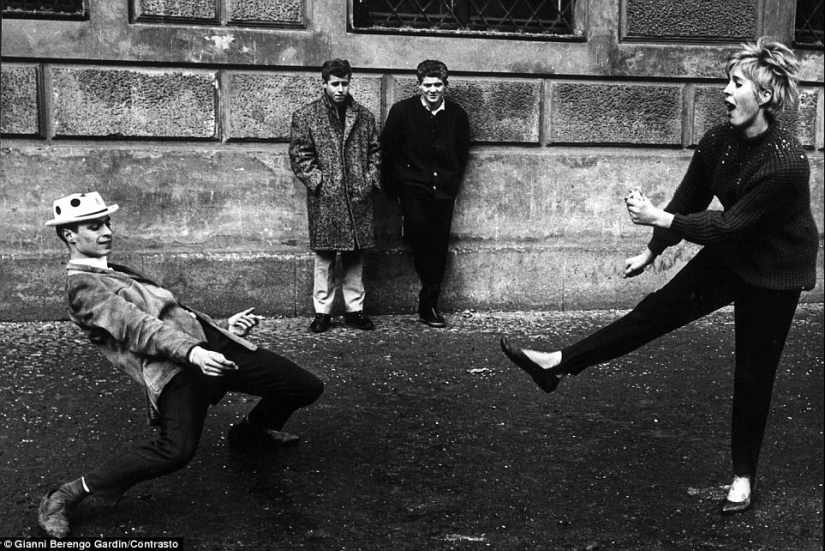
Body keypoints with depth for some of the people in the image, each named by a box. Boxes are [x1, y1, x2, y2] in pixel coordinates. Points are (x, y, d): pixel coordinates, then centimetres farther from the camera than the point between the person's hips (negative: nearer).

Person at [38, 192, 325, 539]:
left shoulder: (118, 273, 27)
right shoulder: (81, 286, -2)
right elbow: (135, 327, -17)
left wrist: (225, 325, 13)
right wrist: (192, 353, -31)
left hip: (211, 341, 9)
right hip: (173, 366, -9)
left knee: (308, 387, 8)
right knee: (177, 449, -32)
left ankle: (250, 433, 37)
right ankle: (66, 497, -13)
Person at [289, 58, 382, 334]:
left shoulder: (364, 116, 11)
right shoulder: (306, 116, 2)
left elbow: (374, 152, 13)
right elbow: (299, 155, -1)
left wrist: (371, 179, 1)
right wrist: (317, 180, -10)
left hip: (358, 198, 3)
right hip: (324, 199, -3)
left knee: (355, 256, 8)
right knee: (324, 256, 2)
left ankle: (354, 310, 18)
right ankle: (322, 312, 11)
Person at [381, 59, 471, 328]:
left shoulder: (457, 114, 5)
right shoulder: (402, 111, -2)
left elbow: (462, 154, 16)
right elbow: (388, 150, 2)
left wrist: (453, 184, 10)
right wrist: (396, 188, 0)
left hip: (443, 189, 3)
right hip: (412, 185, -2)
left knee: (439, 244, 2)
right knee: (418, 228, -24)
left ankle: (429, 304, 13)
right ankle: (429, 303, -9)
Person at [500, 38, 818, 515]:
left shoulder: (787, 163, -31)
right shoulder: (718, 142, -10)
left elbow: (731, 223, -30)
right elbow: (690, 200, 3)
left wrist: (659, 218, -31)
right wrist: (653, 251, 13)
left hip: (776, 272, -5)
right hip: (729, 254, 6)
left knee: (754, 373, 3)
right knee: (656, 310, 2)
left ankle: (744, 478, 20)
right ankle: (558, 365, 5)